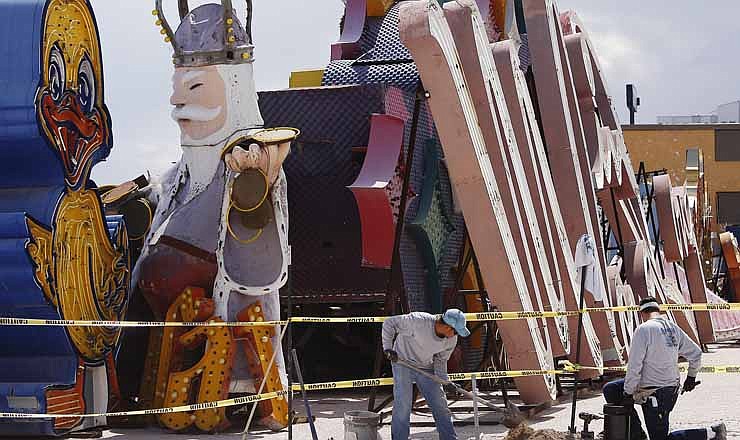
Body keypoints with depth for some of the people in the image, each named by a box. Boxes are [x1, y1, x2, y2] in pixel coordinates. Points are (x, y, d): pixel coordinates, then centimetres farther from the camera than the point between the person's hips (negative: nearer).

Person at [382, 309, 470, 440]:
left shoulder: (451, 340, -14)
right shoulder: (418, 321, -31)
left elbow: (441, 360, 1)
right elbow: (389, 323, -20)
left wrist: (445, 382, -11)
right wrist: (388, 348, -23)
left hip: (426, 367, 5)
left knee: (440, 405, 5)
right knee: (403, 404, -11)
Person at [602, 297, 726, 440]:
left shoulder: (643, 330, -16)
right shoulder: (673, 328, 6)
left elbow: (634, 366, -19)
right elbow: (696, 353, 15)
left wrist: (628, 393, -9)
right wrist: (691, 377, 31)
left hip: (654, 394, -8)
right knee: (610, 390, 14)